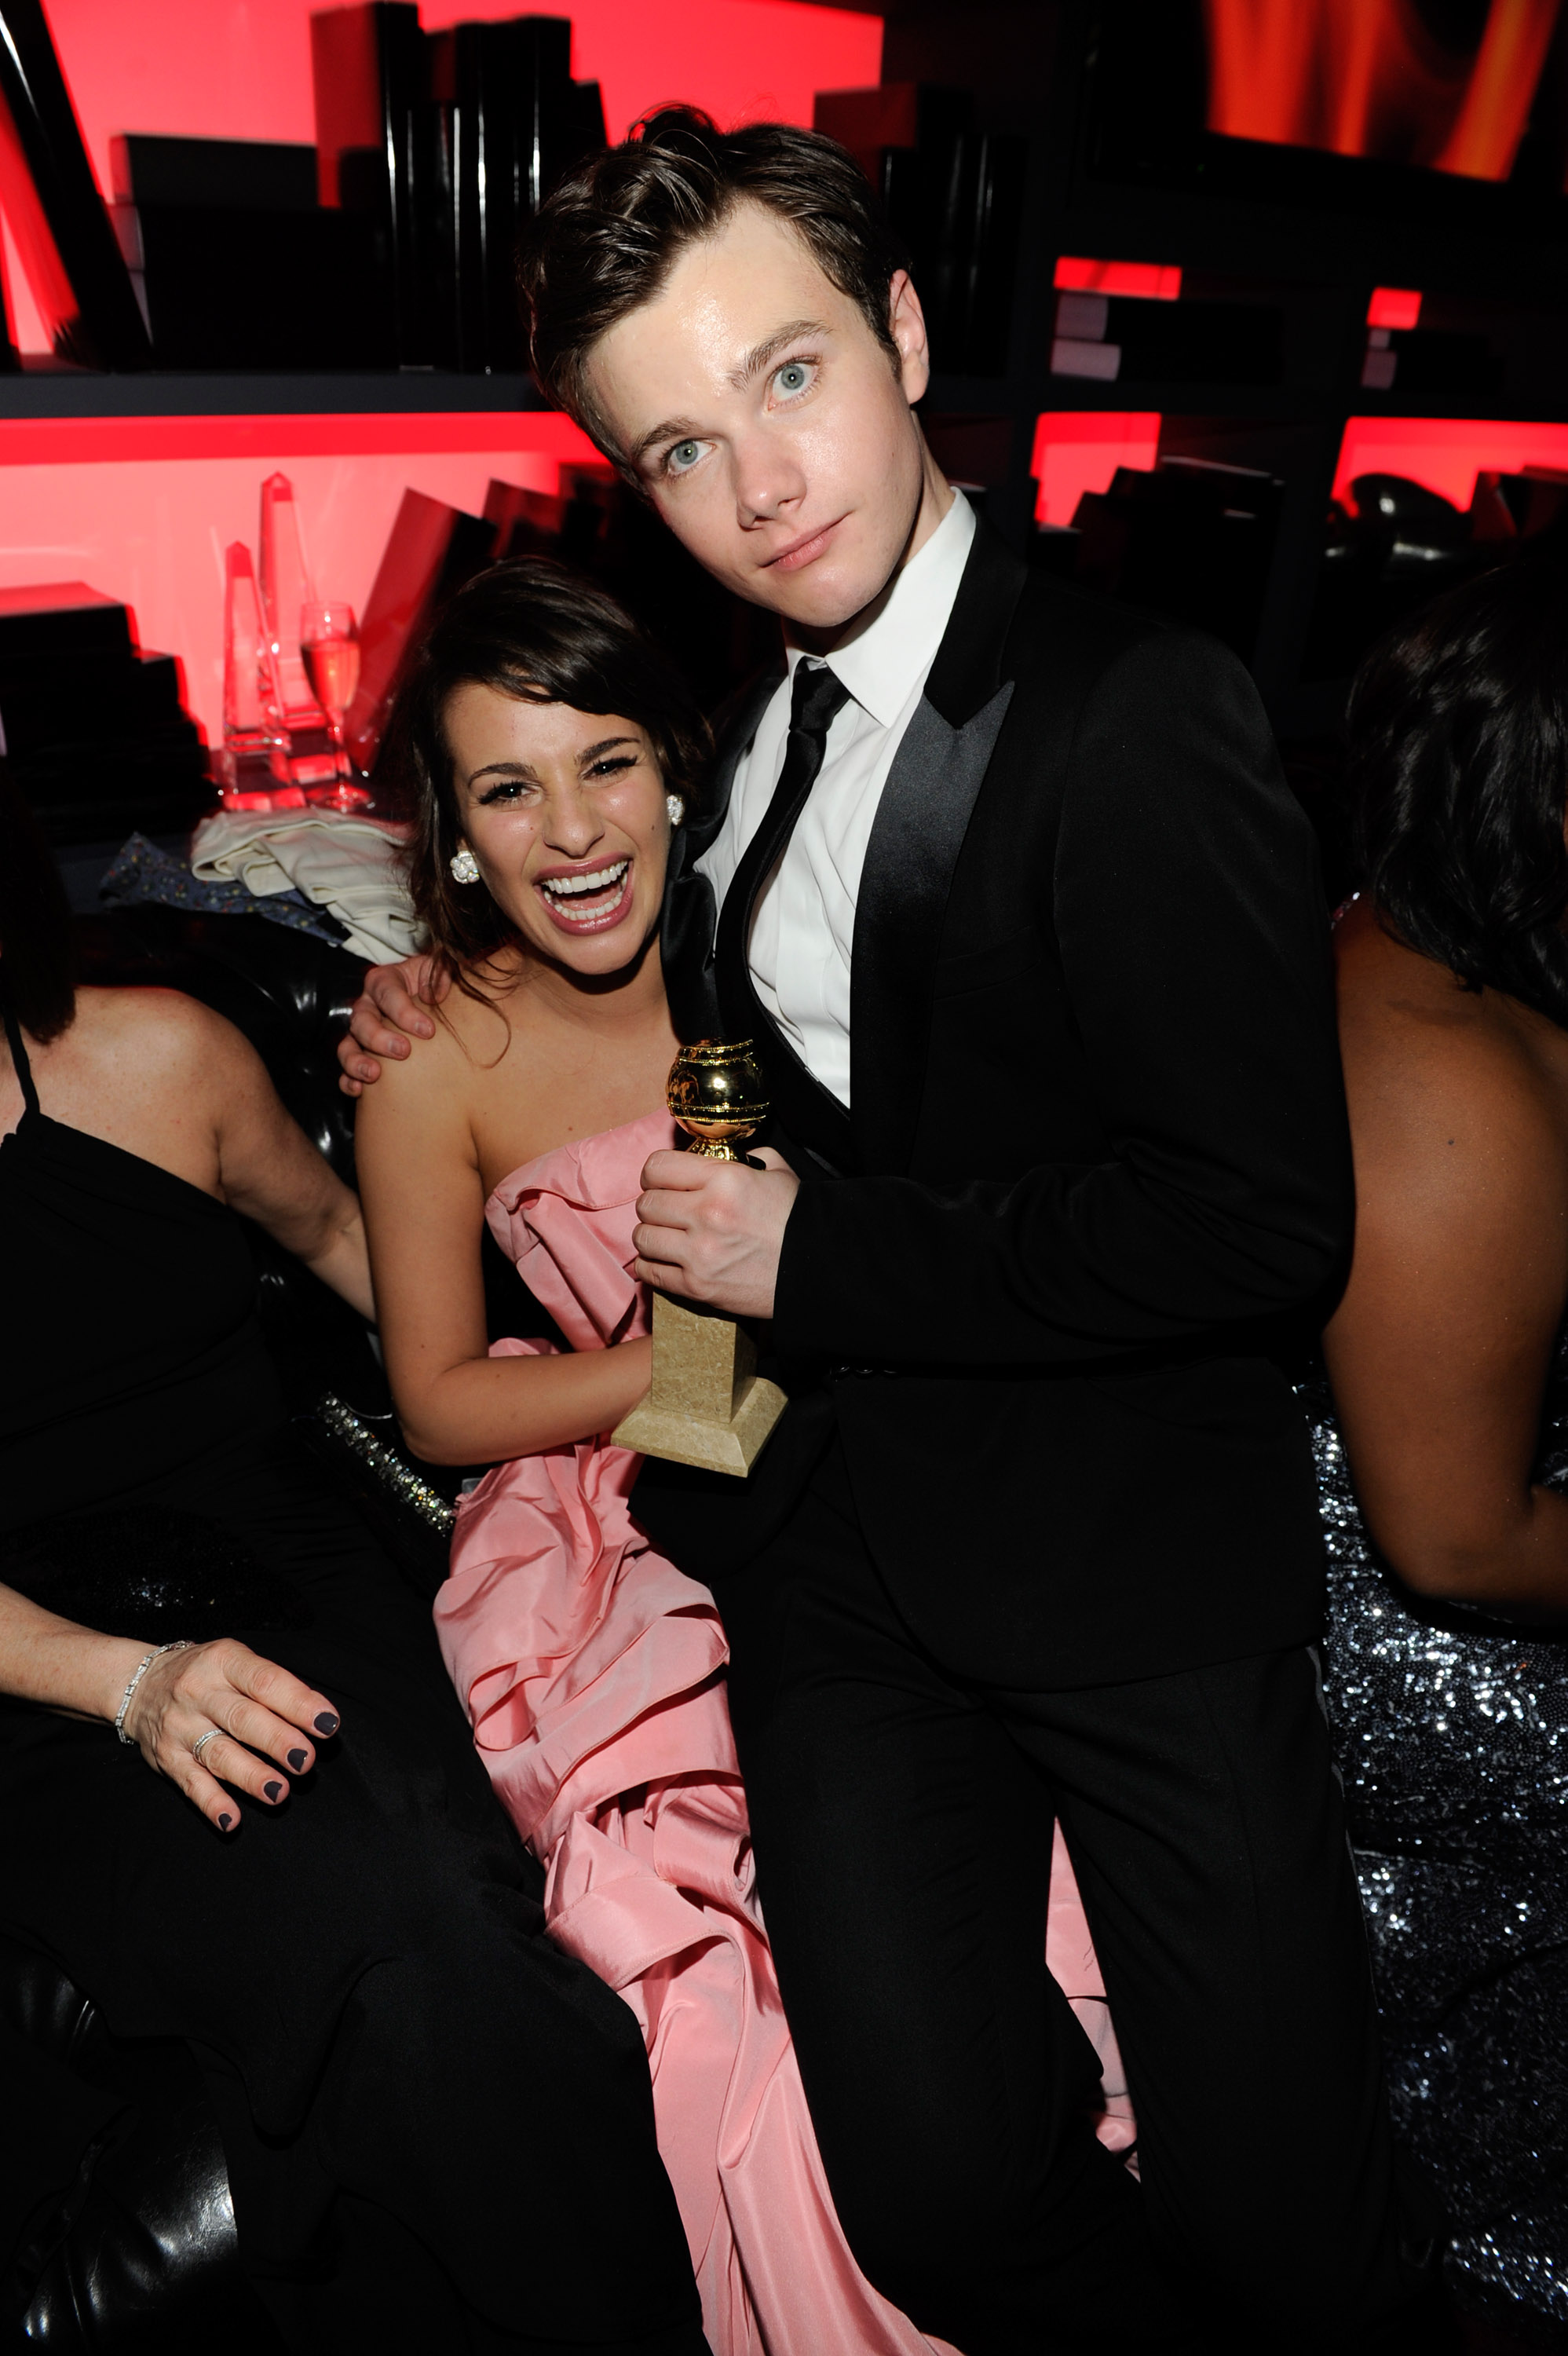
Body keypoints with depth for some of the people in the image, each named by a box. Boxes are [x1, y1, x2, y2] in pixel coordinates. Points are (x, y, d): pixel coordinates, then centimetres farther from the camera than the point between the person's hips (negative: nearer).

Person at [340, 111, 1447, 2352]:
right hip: (835, 1535, 5)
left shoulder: (1136, 714, -12)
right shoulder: (732, 724, 10)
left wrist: (821, 1257, -13)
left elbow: (1263, 1218, -17)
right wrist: (455, 1018, 13)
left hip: (1133, 1537, -4)